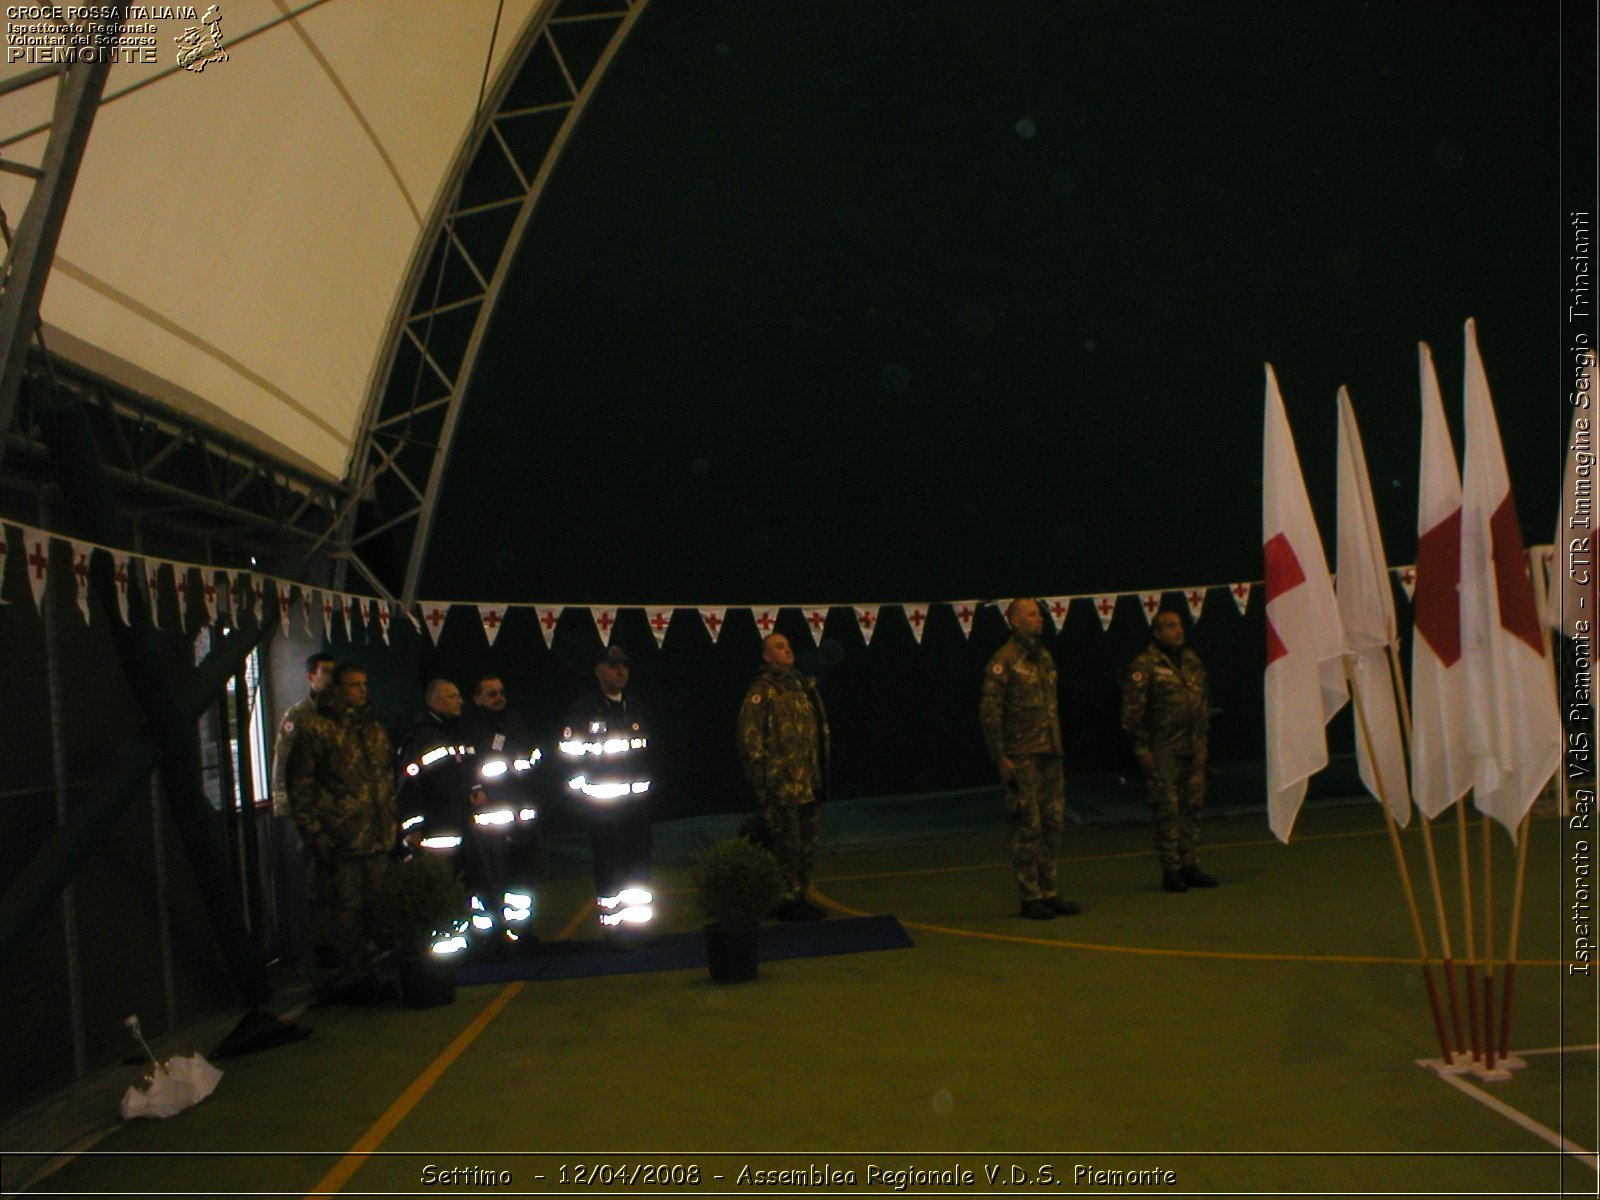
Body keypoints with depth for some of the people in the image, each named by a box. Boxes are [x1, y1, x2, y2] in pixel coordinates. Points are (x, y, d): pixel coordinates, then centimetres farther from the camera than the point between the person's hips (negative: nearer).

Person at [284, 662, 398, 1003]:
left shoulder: (374, 729, 16)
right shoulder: (315, 729, -5)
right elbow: (299, 786, -8)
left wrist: (390, 821, 17)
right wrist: (313, 832, -13)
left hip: (376, 839, 6)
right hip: (337, 841, -6)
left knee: (372, 909, 9)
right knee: (342, 910, -2)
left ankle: (362, 974, 20)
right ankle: (348, 980, 9)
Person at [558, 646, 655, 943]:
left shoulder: (636, 709, 15)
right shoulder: (582, 711, -4)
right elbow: (569, 755, -6)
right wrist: (584, 787, -11)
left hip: (636, 800, 6)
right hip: (601, 804, -6)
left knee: (639, 863, 9)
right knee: (609, 865, -2)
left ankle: (639, 925, 18)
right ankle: (613, 929, 5)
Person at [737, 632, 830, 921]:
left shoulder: (803, 686, 14)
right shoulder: (761, 692, -9)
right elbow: (750, 740, -12)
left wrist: (821, 777, 17)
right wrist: (760, 783, -15)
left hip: (810, 785, 7)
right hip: (782, 786, -7)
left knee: (807, 845, 14)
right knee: (788, 846, -1)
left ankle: (800, 897, 26)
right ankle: (788, 903, 10)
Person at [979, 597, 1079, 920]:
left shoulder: (1045, 657, 14)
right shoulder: (1004, 661, -10)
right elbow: (989, 712, -13)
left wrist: (1057, 744, 18)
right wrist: (1000, 757, -16)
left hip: (1049, 754, 8)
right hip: (1021, 757, -8)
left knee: (1053, 823, 10)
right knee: (1028, 827, -3)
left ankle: (1048, 892, 20)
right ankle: (1030, 897, 6)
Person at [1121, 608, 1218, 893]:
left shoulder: (1192, 660, 12)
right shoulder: (1144, 665, -10)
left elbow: (1203, 699, 21)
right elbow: (1132, 711, -12)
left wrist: (1202, 738, 17)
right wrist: (1141, 749, -14)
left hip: (1193, 749, 7)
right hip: (1163, 752, -7)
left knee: (1193, 807, 10)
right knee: (1167, 810, -2)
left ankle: (1190, 865, 20)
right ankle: (1170, 870, 6)